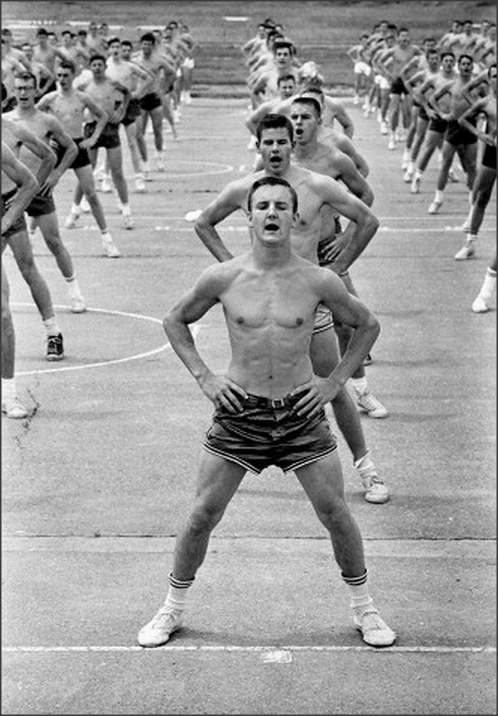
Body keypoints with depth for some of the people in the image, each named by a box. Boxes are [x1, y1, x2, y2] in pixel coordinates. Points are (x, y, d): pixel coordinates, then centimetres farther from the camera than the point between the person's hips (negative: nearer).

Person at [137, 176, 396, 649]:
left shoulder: (317, 282, -7)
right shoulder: (222, 278, -6)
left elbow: (367, 326, 9)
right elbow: (175, 321, 11)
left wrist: (334, 382, 2)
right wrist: (202, 376, 2)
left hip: (301, 412, 0)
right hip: (239, 411, 0)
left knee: (336, 515, 2)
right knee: (202, 516, 2)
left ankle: (363, 607, 22)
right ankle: (172, 609, 20)